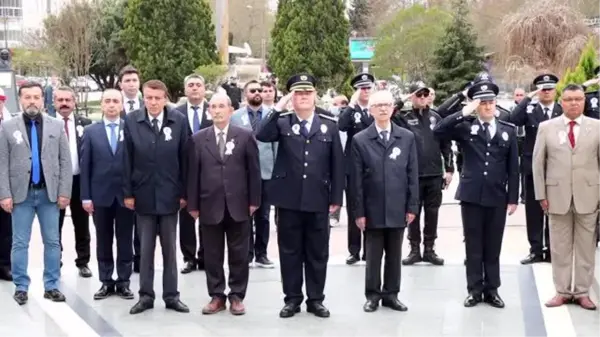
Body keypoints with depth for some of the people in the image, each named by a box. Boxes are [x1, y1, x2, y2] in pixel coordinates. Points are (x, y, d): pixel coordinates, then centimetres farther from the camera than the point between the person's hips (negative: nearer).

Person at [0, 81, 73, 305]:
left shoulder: (56, 126, 6)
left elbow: (65, 162, 4)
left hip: (49, 193, 1)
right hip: (21, 193, -1)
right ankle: (21, 287, 14)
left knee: (52, 242, 6)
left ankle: (52, 286, 15)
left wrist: (64, 192, -3)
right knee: (20, 243, 3)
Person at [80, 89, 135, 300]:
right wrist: (86, 196, -3)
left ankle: (123, 282, 14)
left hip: (125, 194, -1)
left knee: (125, 241, 5)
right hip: (100, 194, 1)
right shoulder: (91, 132, 5)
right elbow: (85, 166, 3)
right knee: (103, 241, 8)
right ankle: (106, 282, 16)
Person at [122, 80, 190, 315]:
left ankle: (171, 296, 17)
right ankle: (146, 295, 16)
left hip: (169, 194, 0)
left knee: (170, 248, 8)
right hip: (143, 194, 0)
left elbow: (184, 159, -1)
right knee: (145, 248, 7)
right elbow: (127, 159, -1)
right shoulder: (131, 121, -2)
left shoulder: (179, 121, -3)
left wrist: (184, 192, -2)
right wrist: (127, 193, -4)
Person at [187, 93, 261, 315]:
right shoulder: (198, 139, 6)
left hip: (238, 204, -1)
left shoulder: (245, 136, 2)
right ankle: (216, 296, 16)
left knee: (238, 254, 6)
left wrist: (254, 200, -2)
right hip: (210, 205, 1)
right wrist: (193, 204, 1)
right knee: (212, 255, 7)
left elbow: (253, 170, 1)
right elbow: (193, 173, 4)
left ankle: (237, 296, 15)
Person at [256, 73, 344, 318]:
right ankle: (292, 298, 19)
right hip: (288, 199, -1)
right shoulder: (282, 122, 2)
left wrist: (336, 198, 0)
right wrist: (279, 107, -21)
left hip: (318, 200, 1)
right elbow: (261, 135, -18)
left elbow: (337, 164, 4)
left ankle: (315, 299, 20)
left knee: (317, 252, 8)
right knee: (290, 251, 8)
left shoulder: (329, 125, 5)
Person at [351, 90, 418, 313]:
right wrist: (359, 211, -7)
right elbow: (356, 179, -3)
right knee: (373, 255, 6)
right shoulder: (360, 140, -1)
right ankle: (373, 295, 17)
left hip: (398, 209, 2)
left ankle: (391, 295, 20)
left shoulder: (407, 137, 5)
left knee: (394, 255, 10)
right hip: (373, 209, -2)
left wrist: (412, 206, -1)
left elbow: (412, 175, 4)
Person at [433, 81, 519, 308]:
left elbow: (513, 168, 5)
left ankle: (492, 290, 18)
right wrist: (463, 113, -19)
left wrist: (513, 198, 2)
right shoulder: (465, 127, 1)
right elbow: (438, 131, -16)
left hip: (497, 197, 1)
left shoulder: (508, 130, 6)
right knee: (473, 246, 6)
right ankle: (474, 290, 14)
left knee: (493, 246, 9)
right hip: (471, 195, -1)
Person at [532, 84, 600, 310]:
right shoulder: (546, 127, 4)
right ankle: (562, 291, 15)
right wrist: (541, 194, -1)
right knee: (560, 248, 6)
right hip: (557, 196, 0)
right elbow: (538, 163, 4)